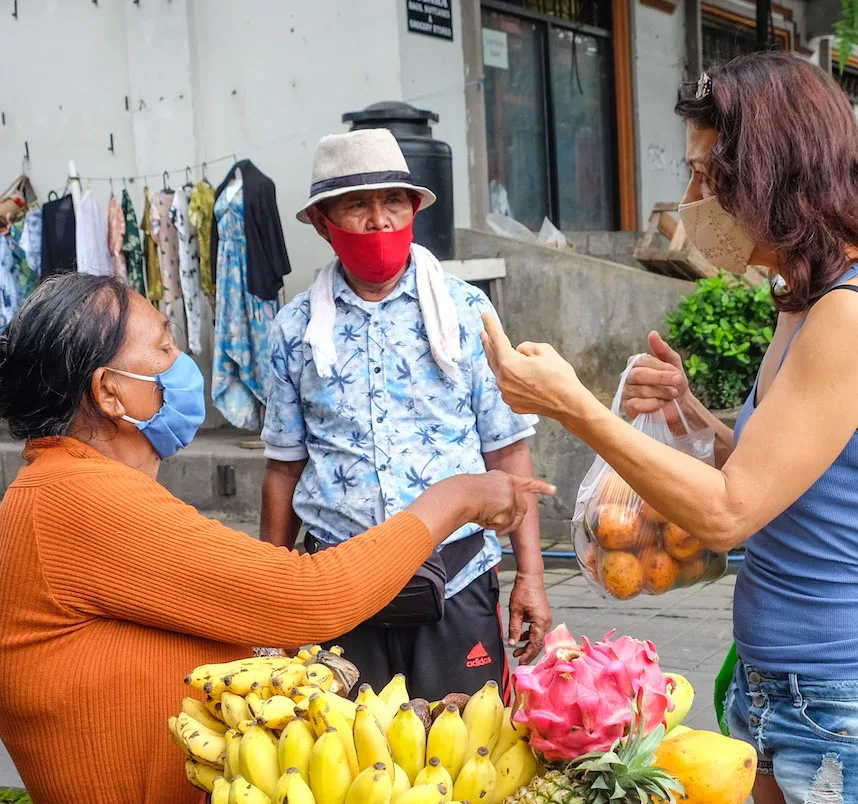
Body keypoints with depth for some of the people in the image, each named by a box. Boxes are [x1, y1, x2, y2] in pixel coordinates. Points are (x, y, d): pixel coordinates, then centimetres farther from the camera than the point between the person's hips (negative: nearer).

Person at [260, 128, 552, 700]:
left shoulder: (466, 311, 0)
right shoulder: (297, 329, 3)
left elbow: (507, 453, 0)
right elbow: (286, 467, 9)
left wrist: (531, 575, -3)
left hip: (454, 581, -1)